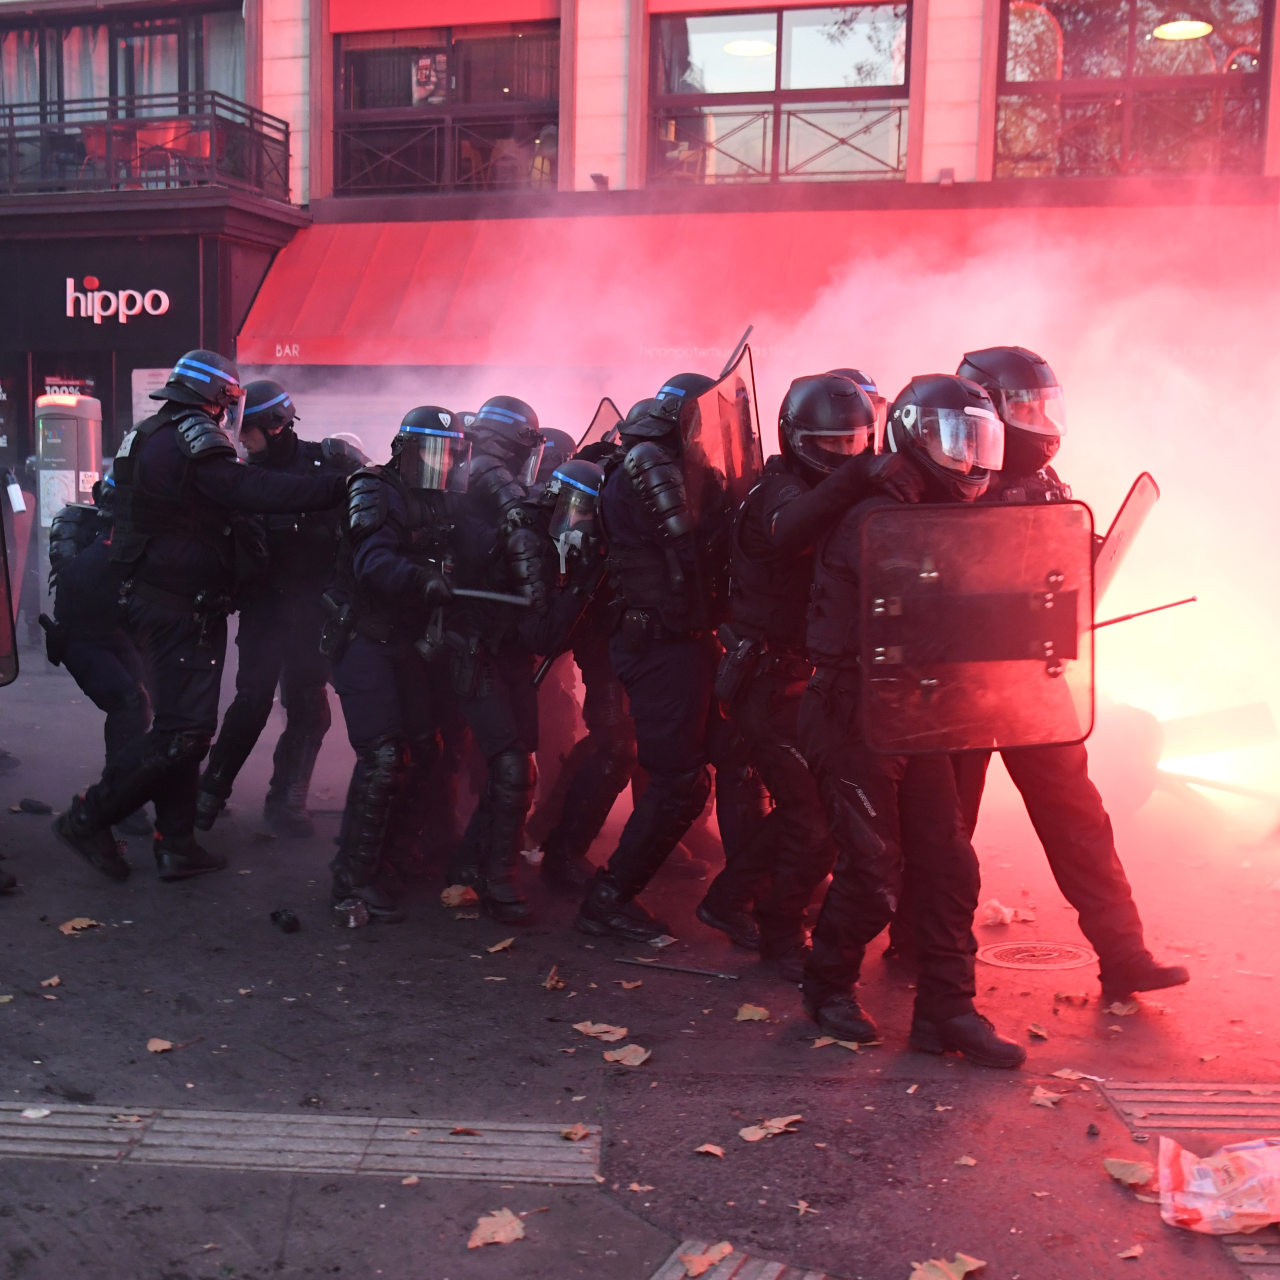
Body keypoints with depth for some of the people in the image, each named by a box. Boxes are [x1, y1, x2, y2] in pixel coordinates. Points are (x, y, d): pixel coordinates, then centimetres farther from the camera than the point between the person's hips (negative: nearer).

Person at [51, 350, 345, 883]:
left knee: (182, 723, 13)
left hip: (151, 597, 11)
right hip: (179, 611, -11)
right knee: (184, 730, -8)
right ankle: (88, 818, 1)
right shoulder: (192, 440, -16)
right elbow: (260, 491, -26)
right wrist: (341, 484, -23)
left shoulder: (149, 436, 16)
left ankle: (176, 845, 18)